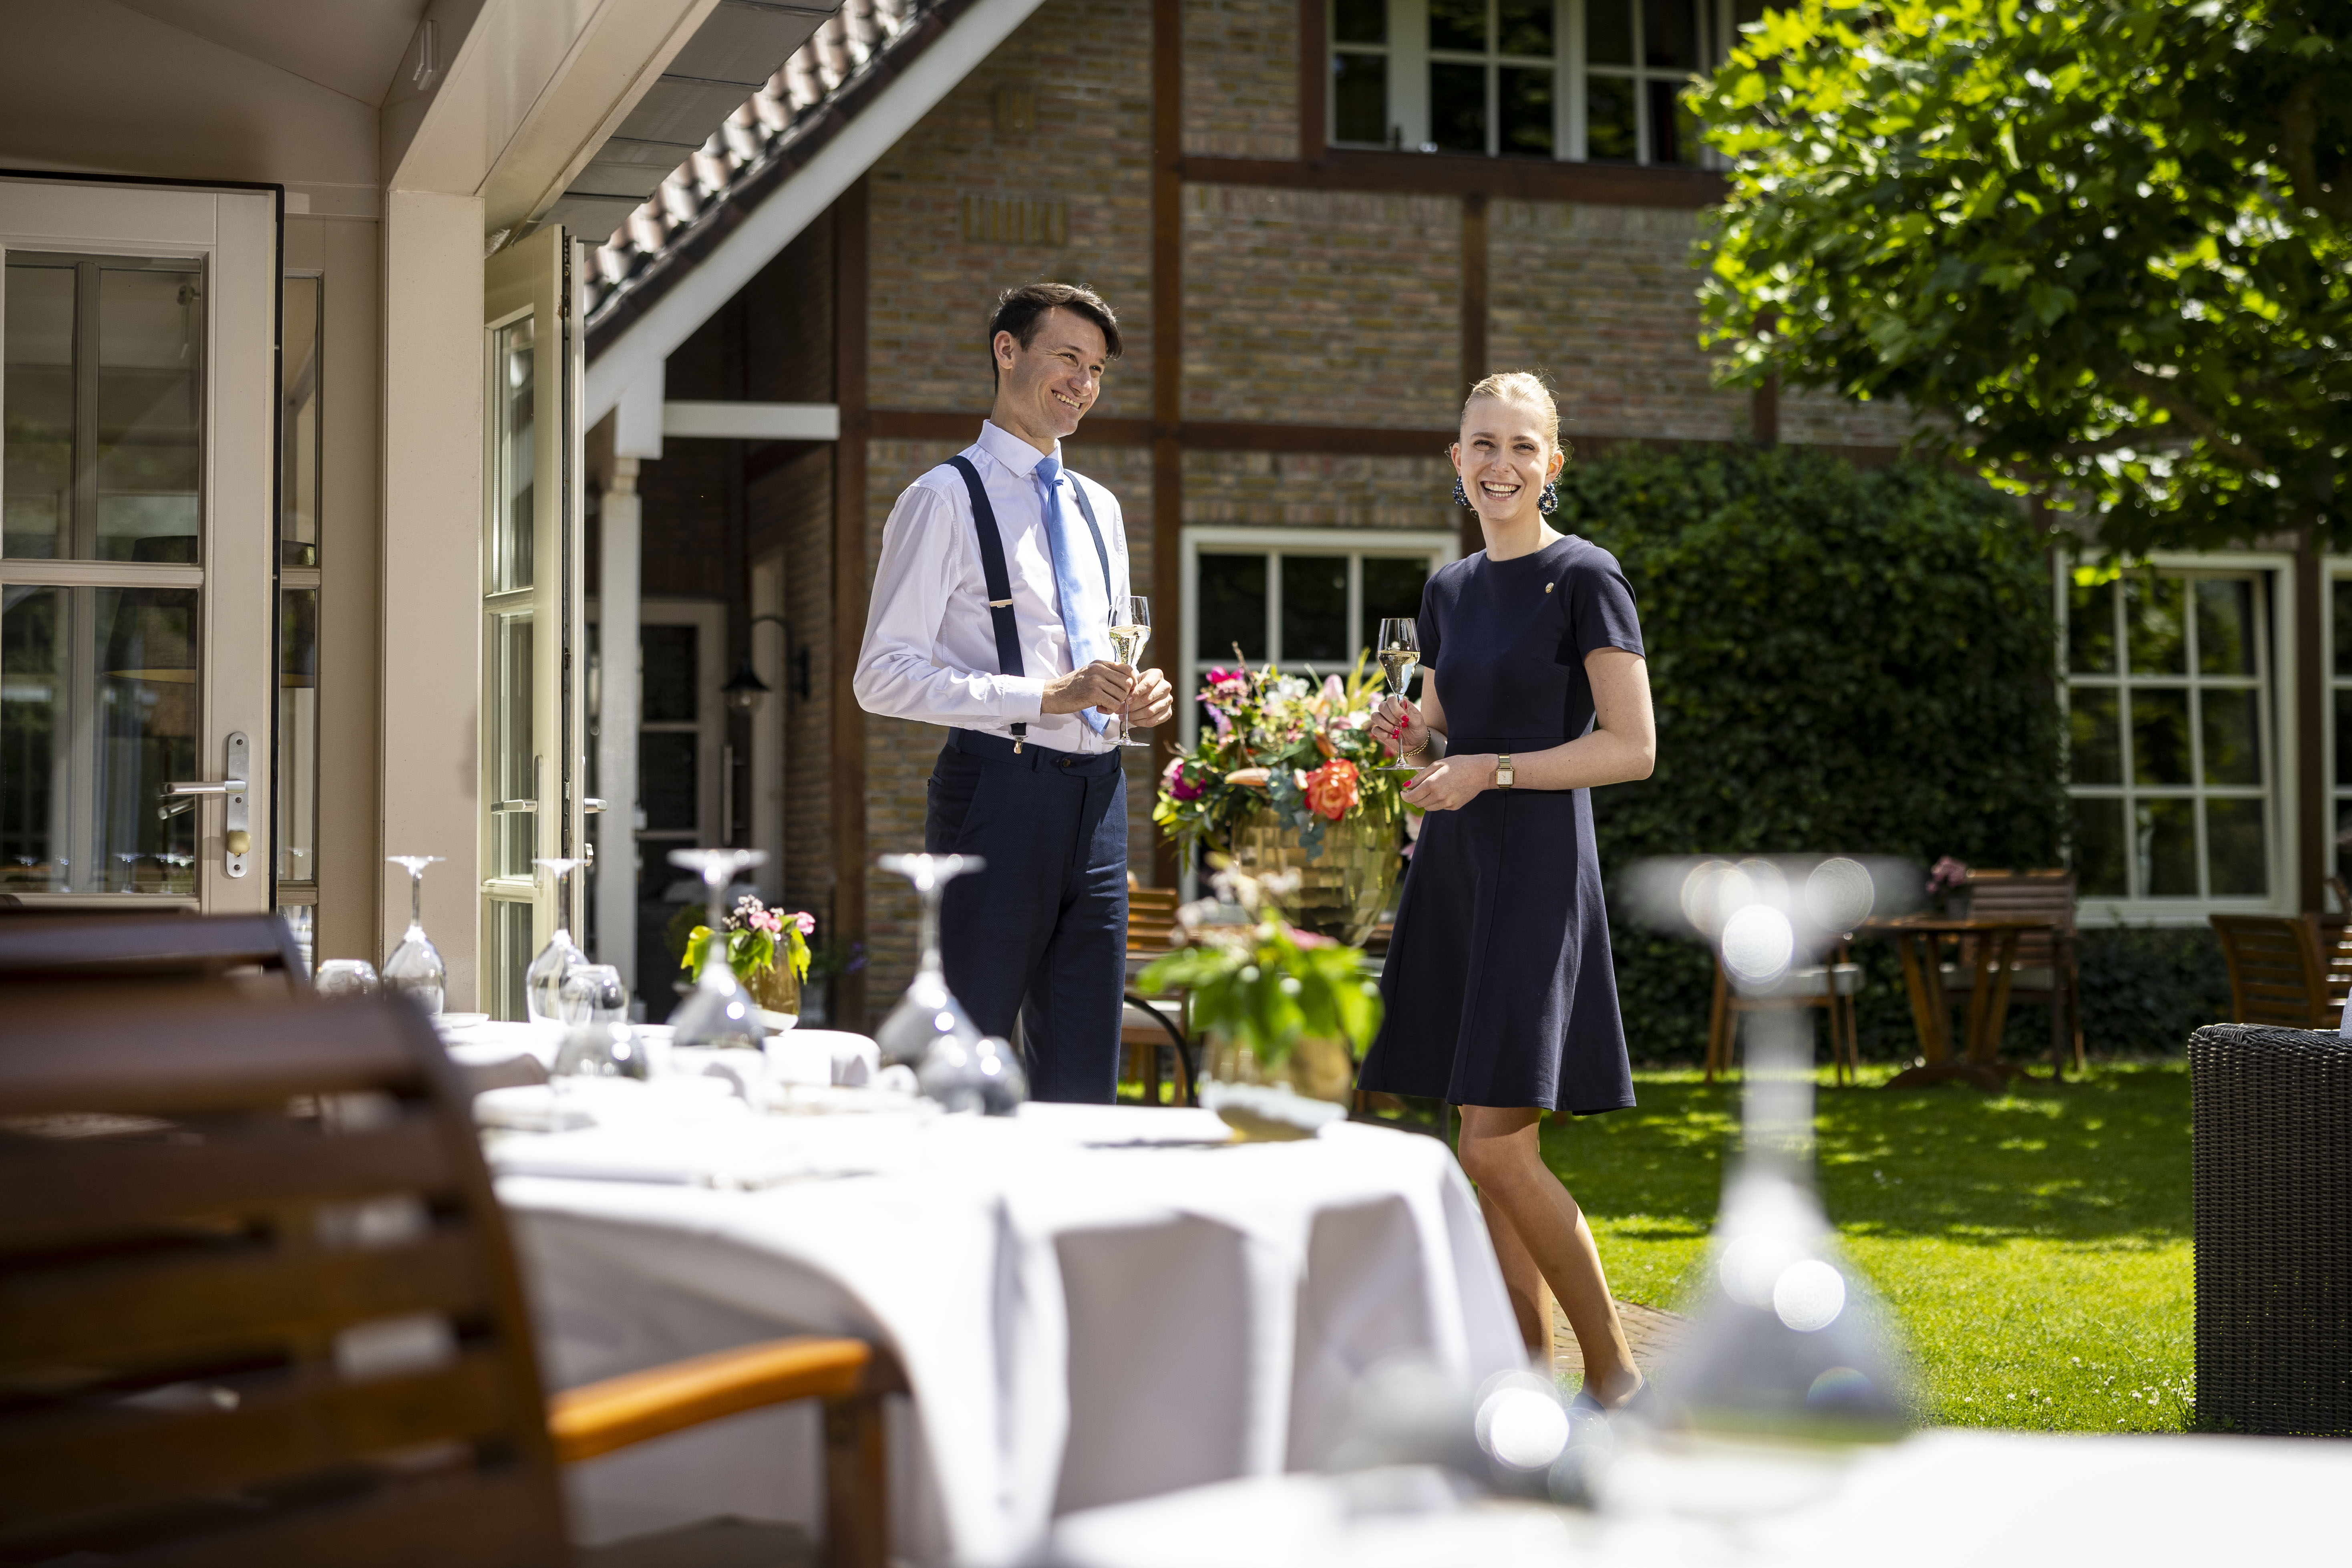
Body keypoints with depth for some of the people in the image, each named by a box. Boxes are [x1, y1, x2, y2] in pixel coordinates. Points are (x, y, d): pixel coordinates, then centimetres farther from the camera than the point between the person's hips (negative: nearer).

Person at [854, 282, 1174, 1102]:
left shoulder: (1099, 508, 19)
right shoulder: (947, 498, -3)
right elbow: (884, 677, -11)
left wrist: (1139, 695, 5)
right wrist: (1044, 696, -19)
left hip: (1097, 793, 7)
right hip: (1000, 786, -7)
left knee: (1084, 1075, 7)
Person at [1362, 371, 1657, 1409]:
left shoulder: (1584, 579, -5)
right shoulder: (1449, 590, 15)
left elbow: (1632, 748, -10)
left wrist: (1492, 769, -17)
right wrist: (1408, 738, 1)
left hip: (1537, 868, -7)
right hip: (1452, 867, 7)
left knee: (1497, 1145, -13)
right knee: (1489, 1144, 7)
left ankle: (1614, 1373, 0)